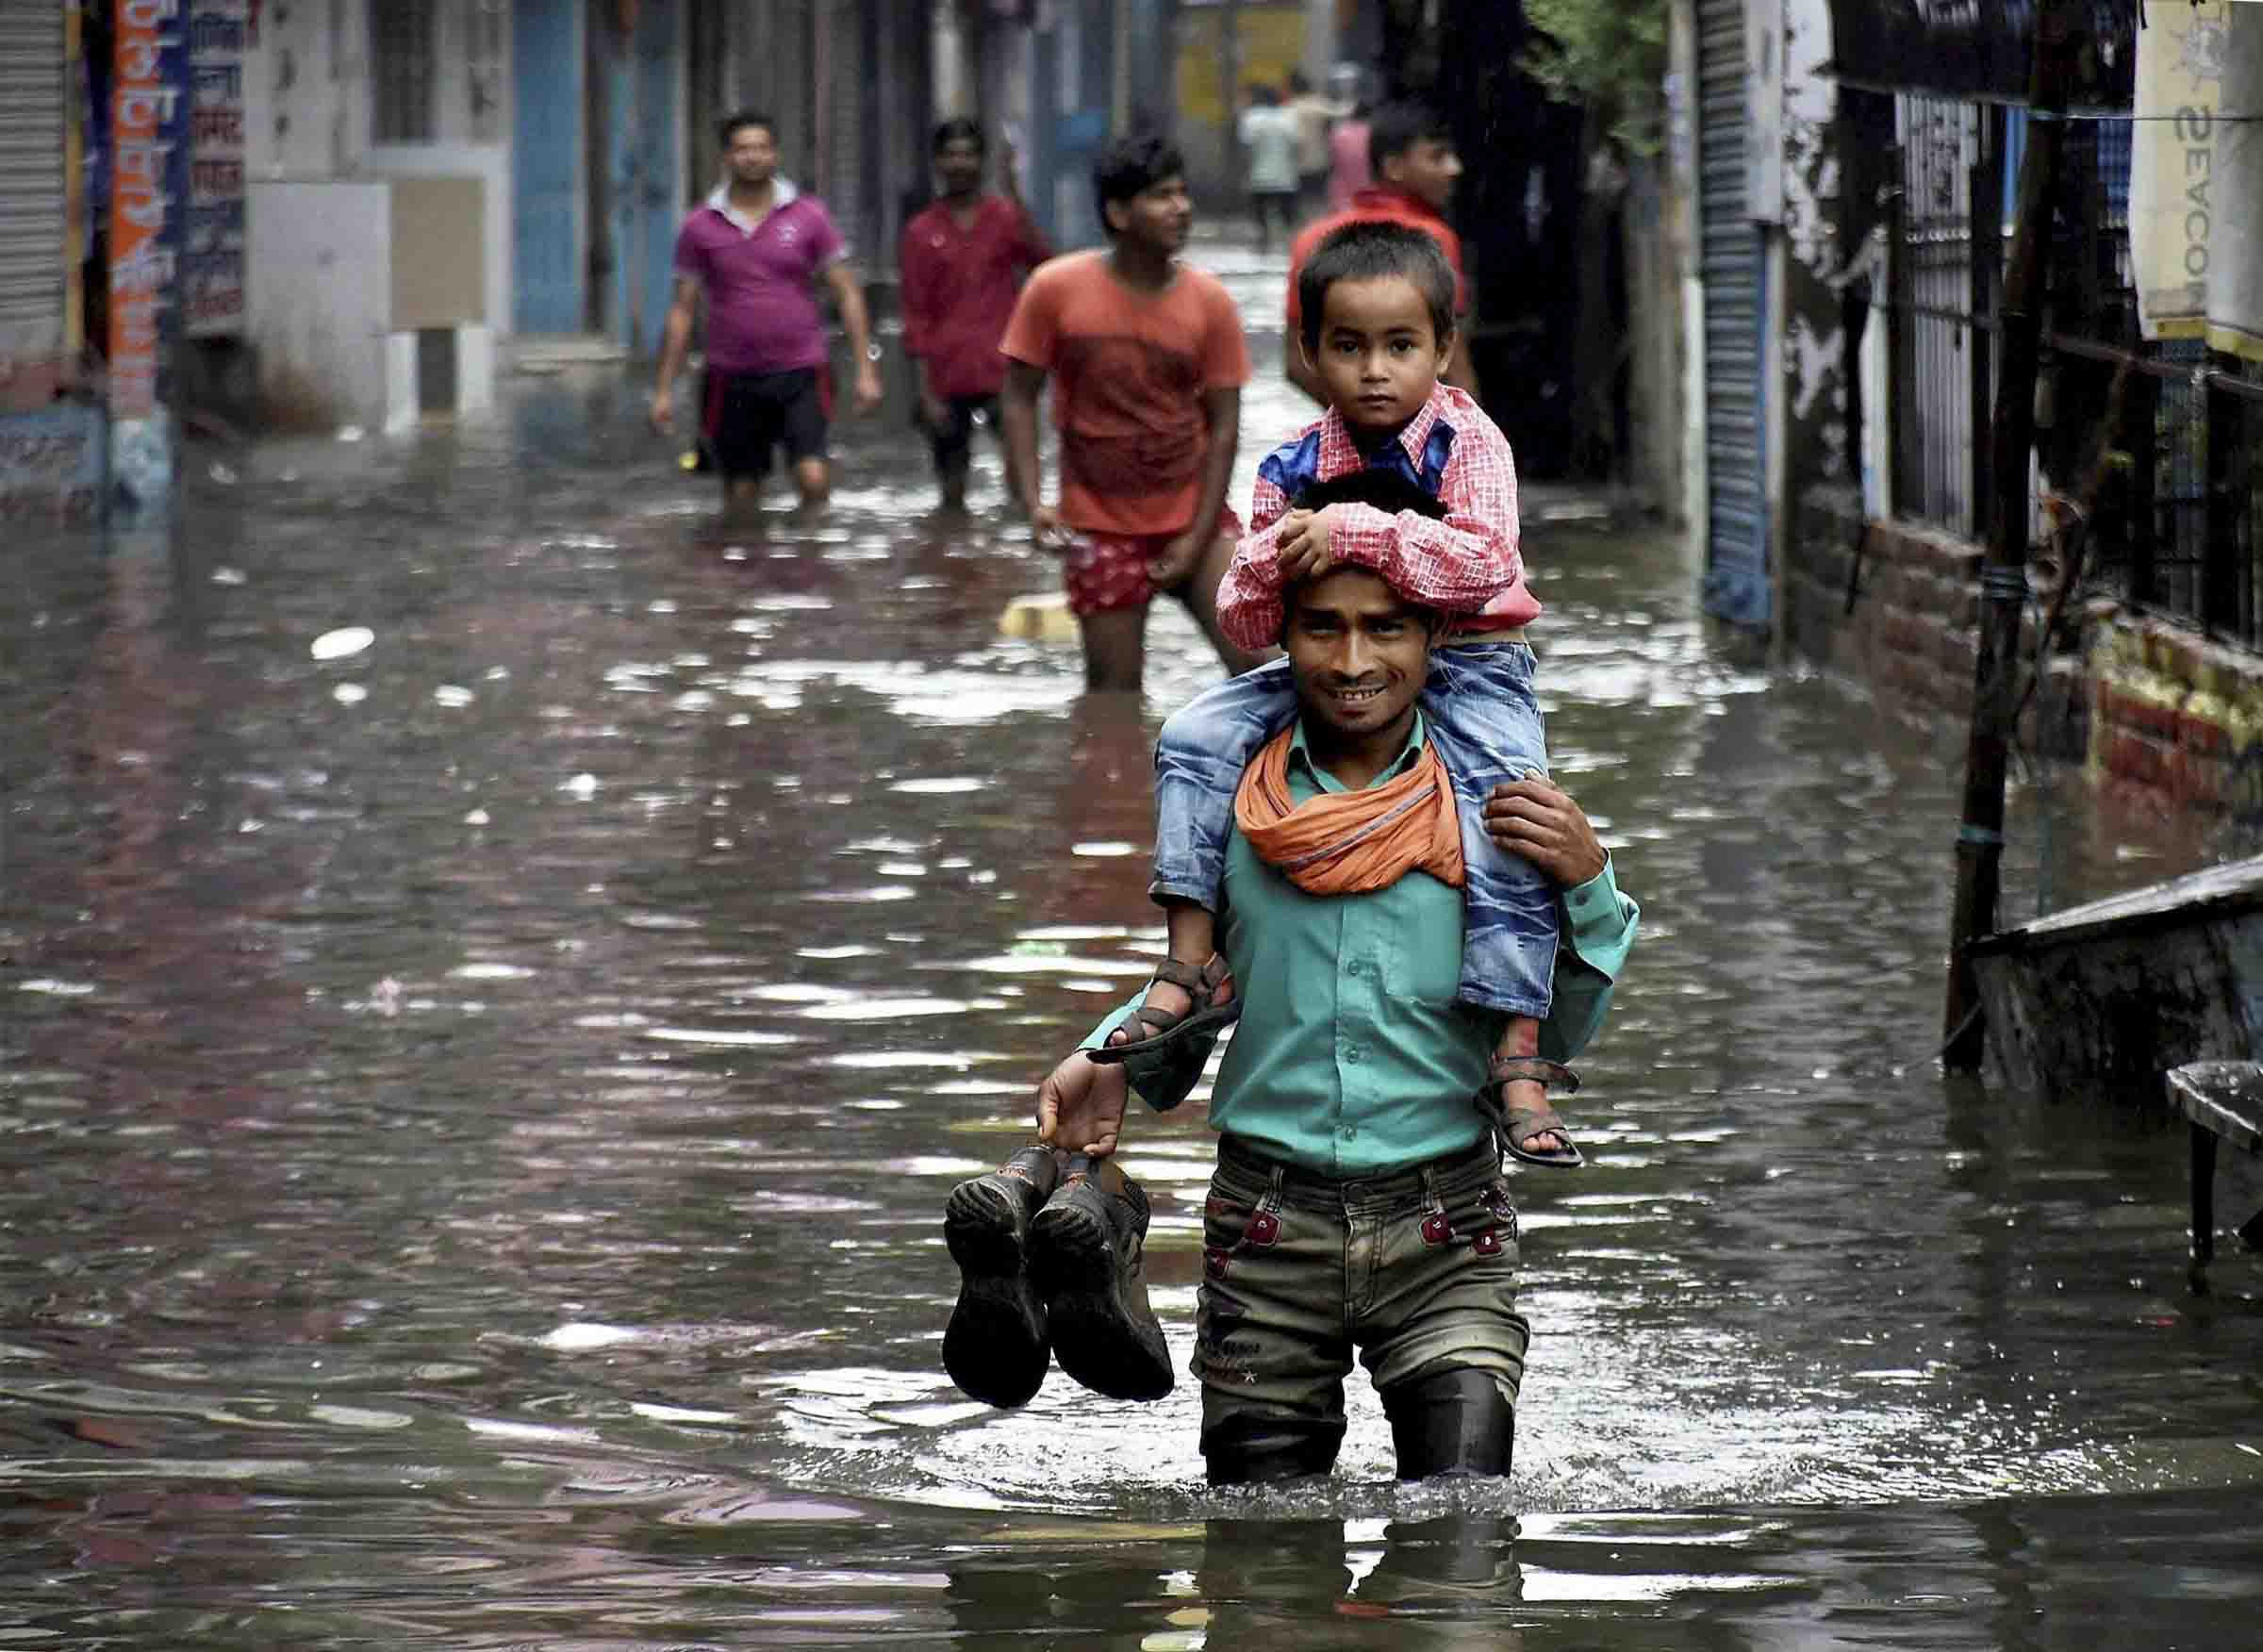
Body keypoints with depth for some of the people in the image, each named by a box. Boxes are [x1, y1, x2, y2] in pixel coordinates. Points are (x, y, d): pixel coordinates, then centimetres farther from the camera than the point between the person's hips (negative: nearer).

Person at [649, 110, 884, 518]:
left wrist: (865, 367, -3)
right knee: (740, 499, 4)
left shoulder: (809, 216, 1)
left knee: (813, 480, -17)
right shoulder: (700, 227, 3)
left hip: (799, 375, -1)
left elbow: (847, 294, 4)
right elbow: (682, 311, 8)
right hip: (733, 378, 1)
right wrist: (665, 389, 5)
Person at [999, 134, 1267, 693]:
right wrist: (1033, 501, -13)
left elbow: (1223, 425, -1)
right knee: (1114, 697, 3)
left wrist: (1198, 536, -7)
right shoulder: (1057, 290, -8)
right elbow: (1020, 398, -1)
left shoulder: (1209, 301, -5)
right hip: (1100, 526, -1)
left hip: (1193, 518, 1)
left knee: (1256, 663, -11)